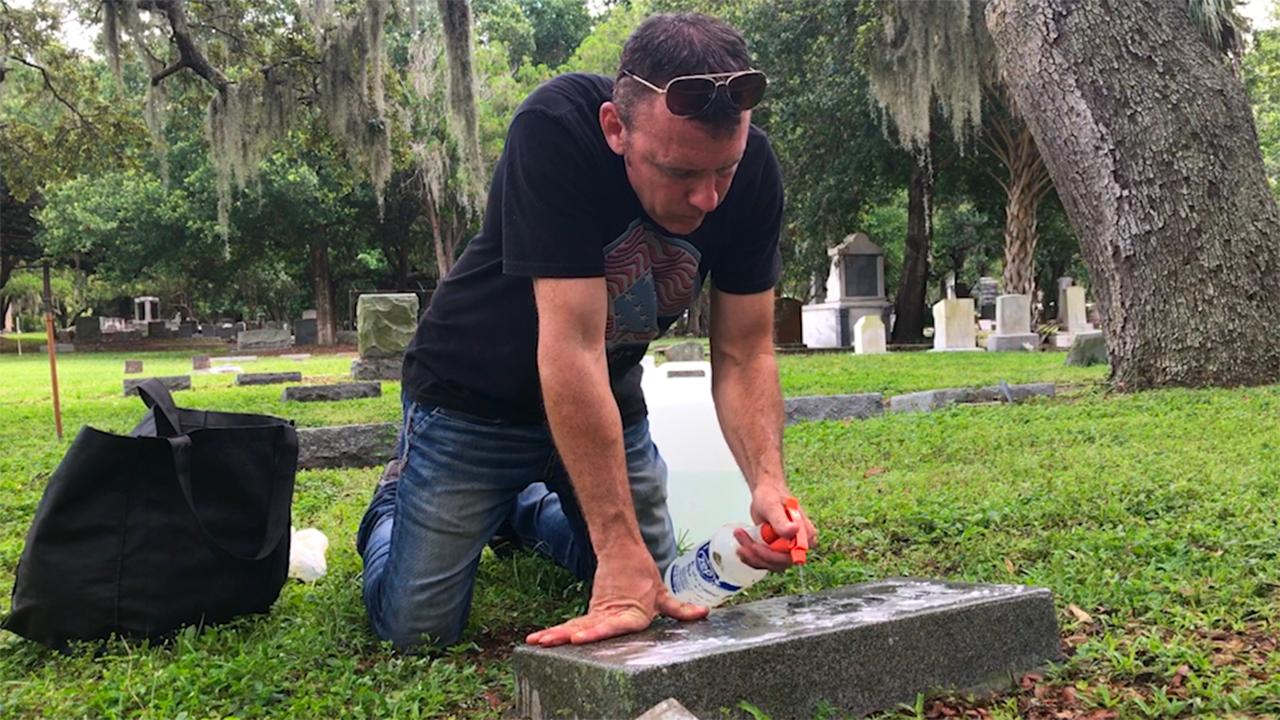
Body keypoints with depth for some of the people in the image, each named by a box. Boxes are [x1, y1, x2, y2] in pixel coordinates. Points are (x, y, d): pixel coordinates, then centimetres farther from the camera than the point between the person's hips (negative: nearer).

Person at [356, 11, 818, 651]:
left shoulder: (751, 169, -19)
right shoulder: (555, 130, -34)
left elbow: (743, 354, -13)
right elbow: (572, 346, -38)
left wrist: (768, 481, -32)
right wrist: (622, 554, -39)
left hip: (606, 400, 5)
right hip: (474, 398, -4)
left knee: (660, 604, 8)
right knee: (416, 626, -9)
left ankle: (530, 509, 34)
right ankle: (395, 508, 25)